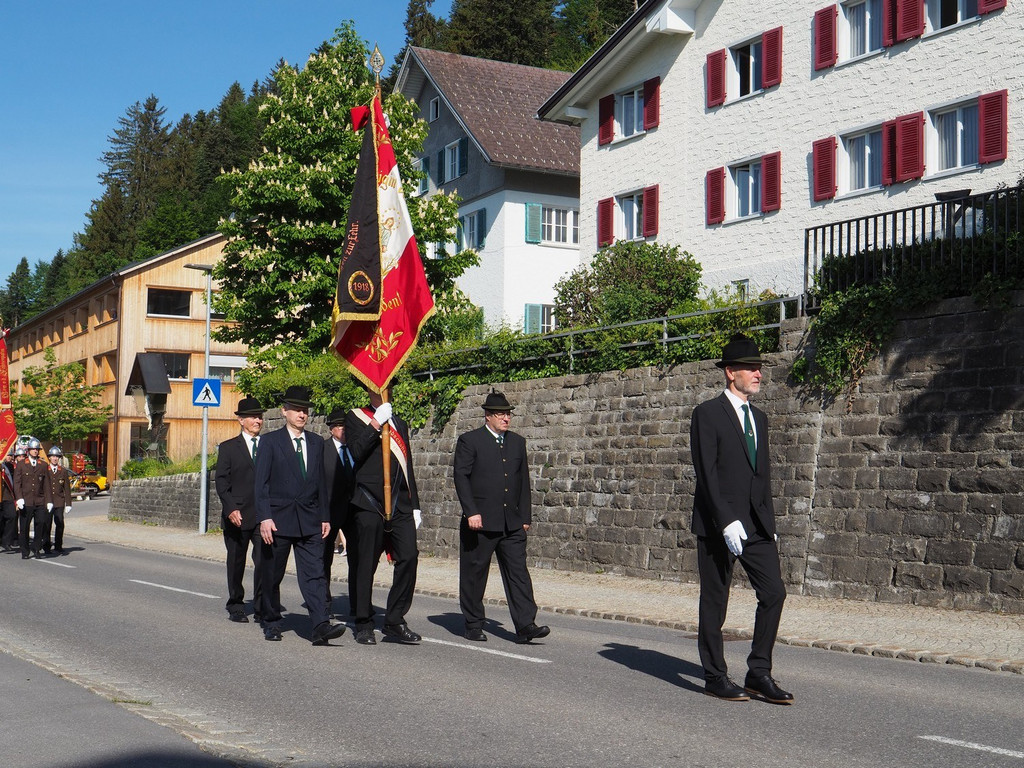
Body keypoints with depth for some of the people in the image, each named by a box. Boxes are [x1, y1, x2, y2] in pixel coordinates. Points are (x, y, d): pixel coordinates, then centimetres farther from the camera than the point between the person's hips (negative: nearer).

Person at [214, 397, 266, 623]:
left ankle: (261, 608, 2)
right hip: (237, 517, -1)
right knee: (236, 564, 8)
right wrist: (231, 509, -13)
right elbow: (220, 481, 0)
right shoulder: (228, 448, 5)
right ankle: (235, 607, 21)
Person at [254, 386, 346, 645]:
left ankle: (321, 626, -17)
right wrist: (264, 517, -13)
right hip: (278, 519, -2)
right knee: (272, 575, 9)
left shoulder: (316, 443, 13)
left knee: (314, 574, -8)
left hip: (309, 521, 3)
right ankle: (271, 622, 25)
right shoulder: (270, 441, 0)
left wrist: (325, 516, 10)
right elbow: (261, 483, -4)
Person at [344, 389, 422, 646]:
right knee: (365, 564, 1)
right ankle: (363, 624, 13)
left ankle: (394, 622, 0)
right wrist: (376, 423, -15)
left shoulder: (399, 423, 22)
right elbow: (357, 452, -13)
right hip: (369, 504, -4)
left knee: (408, 557, -8)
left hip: (400, 504, 5)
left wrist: (414, 505, 18)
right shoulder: (356, 418, 5)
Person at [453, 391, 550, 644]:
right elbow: (461, 476, -7)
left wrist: (525, 517, 13)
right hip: (480, 521, -4)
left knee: (518, 571, -4)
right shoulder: (469, 441, -1)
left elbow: (524, 481, 18)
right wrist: (471, 512, -17)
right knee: (474, 573, 4)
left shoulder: (517, 442, 15)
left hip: (512, 523, 4)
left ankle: (525, 625, -6)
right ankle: (473, 624, 17)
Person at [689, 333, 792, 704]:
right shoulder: (708, 414, -6)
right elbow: (706, 473, -13)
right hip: (718, 525, -6)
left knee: (774, 592, -2)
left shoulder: (759, 418, 16)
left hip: (757, 524, 6)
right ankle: (715, 677, 15)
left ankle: (759, 673, 8)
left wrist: (769, 524, 14)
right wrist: (727, 522, -20)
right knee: (714, 602, 3)